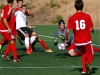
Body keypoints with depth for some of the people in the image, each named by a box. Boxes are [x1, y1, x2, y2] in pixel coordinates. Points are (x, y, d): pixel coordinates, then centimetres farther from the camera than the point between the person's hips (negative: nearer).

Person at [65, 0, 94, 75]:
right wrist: (92, 30, 17)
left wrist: (67, 39, 7)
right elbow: (91, 29, -6)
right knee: (90, 56, 13)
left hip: (77, 42, 3)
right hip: (87, 41, -2)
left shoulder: (71, 18, -4)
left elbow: (68, 31, -8)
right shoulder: (87, 16, -7)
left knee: (84, 54, 26)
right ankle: (87, 63, -19)